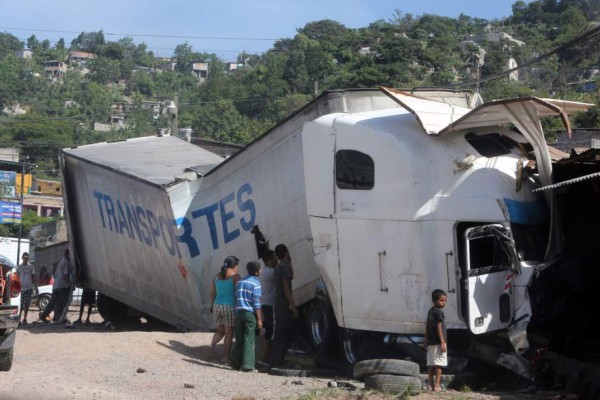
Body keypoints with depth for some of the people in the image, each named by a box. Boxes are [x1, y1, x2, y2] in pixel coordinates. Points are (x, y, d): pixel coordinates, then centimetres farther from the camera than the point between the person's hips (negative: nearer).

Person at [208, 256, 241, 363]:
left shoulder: (217, 276, 8)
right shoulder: (235, 276, -8)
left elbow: (212, 293, 10)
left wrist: (211, 306, 18)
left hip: (217, 306, 5)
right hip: (230, 307, -5)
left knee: (220, 330, 19)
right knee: (229, 334, 5)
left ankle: (213, 344, -8)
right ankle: (226, 357, 7)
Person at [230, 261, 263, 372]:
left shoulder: (240, 282, 14)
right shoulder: (255, 283, -7)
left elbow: (236, 299, 15)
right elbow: (256, 303, -12)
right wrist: (259, 319, -11)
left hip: (239, 312, 6)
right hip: (250, 313, -6)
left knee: (239, 339, 12)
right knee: (249, 340, -2)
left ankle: (235, 363, 14)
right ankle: (247, 365, -3)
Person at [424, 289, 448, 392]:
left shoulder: (430, 311, 14)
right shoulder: (439, 312, -11)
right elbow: (439, 327, -16)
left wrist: (426, 340, 25)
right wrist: (443, 342, -17)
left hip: (430, 342, 9)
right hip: (438, 342, -9)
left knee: (431, 364, 9)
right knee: (439, 364, -6)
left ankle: (431, 385, 13)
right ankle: (437, 385, -7)